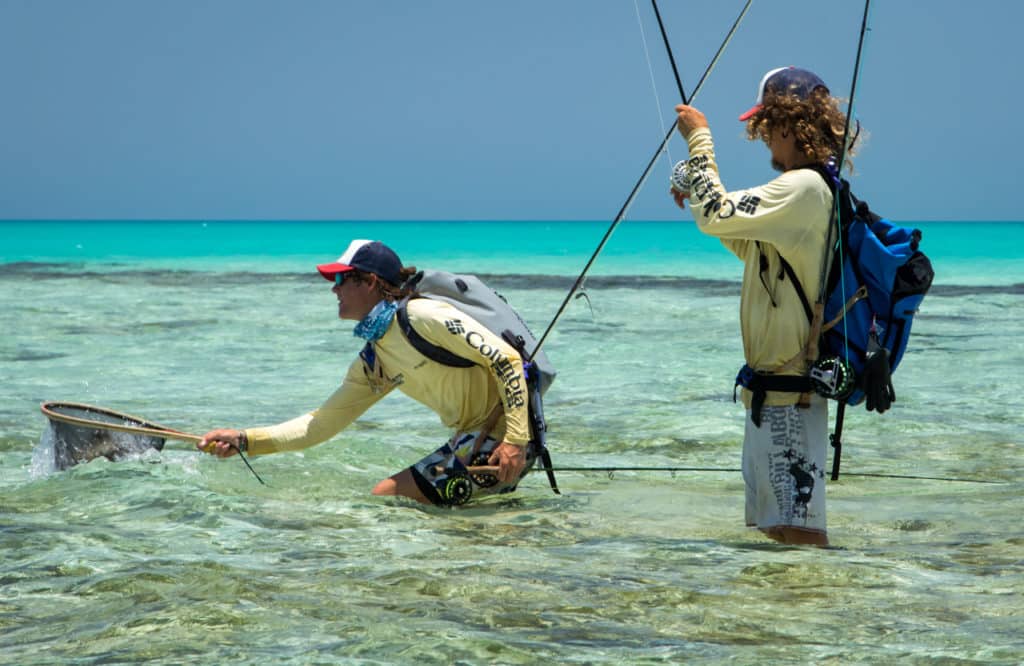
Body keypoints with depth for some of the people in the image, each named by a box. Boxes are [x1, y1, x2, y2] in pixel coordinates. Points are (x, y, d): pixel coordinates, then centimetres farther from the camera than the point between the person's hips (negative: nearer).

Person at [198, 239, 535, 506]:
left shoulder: (422, 317, -14)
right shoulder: (371, 363, 13)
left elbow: (506, 358, -17)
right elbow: (321, 423, 14)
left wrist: (515, 440, -24)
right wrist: (244, 440, 5)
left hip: (504, 436, -9)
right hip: (471, 438, 9)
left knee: (385, 497, -9)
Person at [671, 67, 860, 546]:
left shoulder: (803, 187, -16)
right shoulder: (815, 189, 15)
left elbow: (715, 217, -20)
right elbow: (752, 248, 27)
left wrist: (699, 139, -9)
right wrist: (700, 196, 19)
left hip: (787, 390, -11)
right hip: (773, 383, 11)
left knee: (796, 526, -11)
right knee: (770, 525, 15)